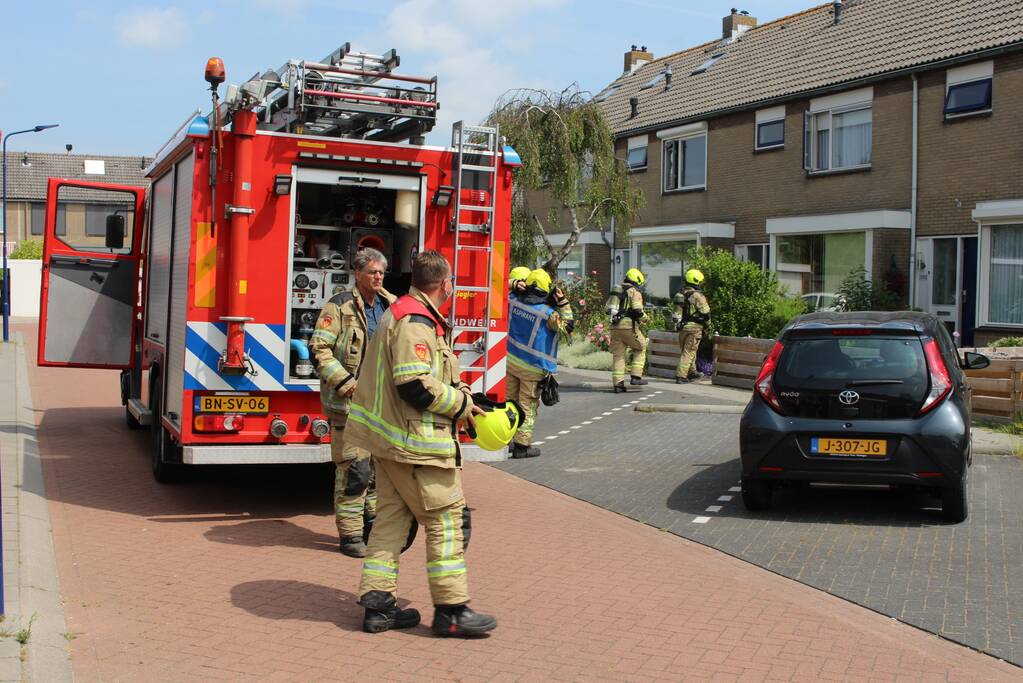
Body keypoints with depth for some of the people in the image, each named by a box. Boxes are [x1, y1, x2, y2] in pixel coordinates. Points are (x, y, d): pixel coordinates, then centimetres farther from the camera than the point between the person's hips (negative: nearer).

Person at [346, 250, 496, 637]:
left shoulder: (402, 313, 16)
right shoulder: (416, 322, -18)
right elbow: (415, 386, -25)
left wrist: (459, 397, 13)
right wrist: (461, 403, -13)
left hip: (390, 437, 11)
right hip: (415, 443, -11)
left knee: (392, 516, 13)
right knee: (445, 517, -3)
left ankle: (378, 604, 17)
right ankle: (451, 609, 2)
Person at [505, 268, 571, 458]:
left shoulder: (513, 302, -4)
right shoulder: (548, 313, -17)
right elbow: (566, 325, -1)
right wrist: (563, 303, -3)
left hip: (511, 361, 5)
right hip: (533, 368, -5)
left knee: (510, 400, 18)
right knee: (528, 406, 5)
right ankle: (522, 444, 8)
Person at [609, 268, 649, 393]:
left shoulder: (617, 291, 20)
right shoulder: (635, 292, -2)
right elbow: (637, 311, -13)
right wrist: (645, 318, 4)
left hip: (615, 326, 6)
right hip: (629, 326, -6)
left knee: (617, 355, 7)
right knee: (640, 349, 12)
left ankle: (618, 383, 3)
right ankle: (636, 376, 4)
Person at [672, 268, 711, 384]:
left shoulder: (680, 294, 9)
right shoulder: (697, 295, -14)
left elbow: (675, 311, 13)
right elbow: (706, 312, -11)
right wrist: (707, 323, 7)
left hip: (682, 327, 7)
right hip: (694, 327, -7)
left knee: (687, 350, 19)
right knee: (689, 352, -4)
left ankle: (692, 372, 32)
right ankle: (680, 376, -7)